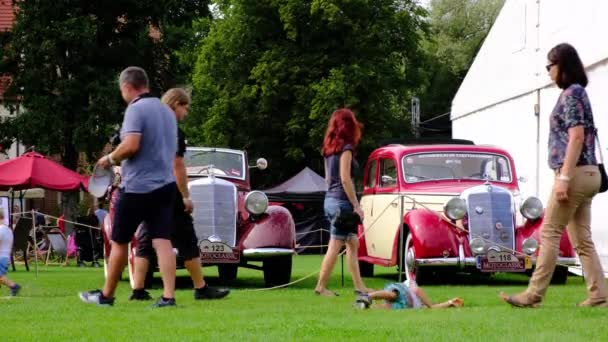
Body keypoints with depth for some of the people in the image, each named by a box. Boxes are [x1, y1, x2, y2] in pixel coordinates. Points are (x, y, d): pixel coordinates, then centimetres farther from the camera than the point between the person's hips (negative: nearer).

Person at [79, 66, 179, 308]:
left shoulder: (136, 109, -12)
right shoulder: (166, 111, 14)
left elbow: (131, 145, -24)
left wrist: (111, 158, -5)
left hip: (137, 187, -7)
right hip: (165, 184, 7)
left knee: (119, 242, 7)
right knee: (162, 241, -1)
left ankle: (106, 295, 18)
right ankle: (168, 296, -12)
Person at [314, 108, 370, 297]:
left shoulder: (329, 148, 12)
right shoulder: (346, 148, -13)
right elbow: (345, 179, -18)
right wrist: (356, 205, -14)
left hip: (330, 199, 9)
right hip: (341, 201, -9)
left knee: (352, 243, 12)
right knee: (335, 246, -4)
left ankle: (359, 286, 13)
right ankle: (321, 287, -2)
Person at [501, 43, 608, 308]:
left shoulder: (571, 94, -10)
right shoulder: (577, 93, 18)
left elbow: (576, 138, -18)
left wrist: (564, 178, -21)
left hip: (575, 172, -9)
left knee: (549, 233, -7)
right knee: (582, 238, 7)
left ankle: (533, 294, -7)